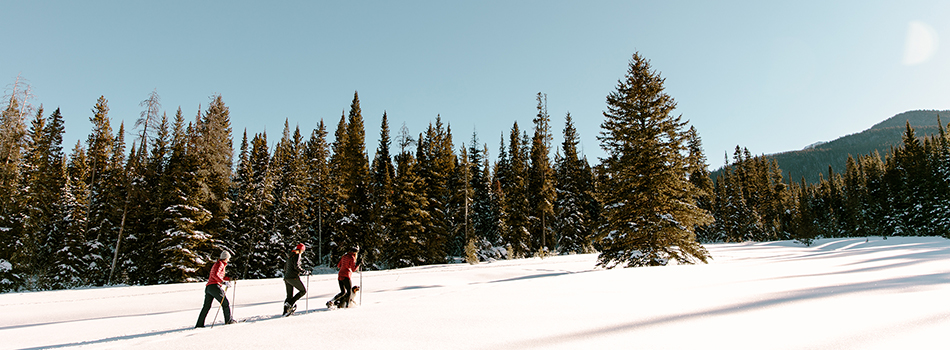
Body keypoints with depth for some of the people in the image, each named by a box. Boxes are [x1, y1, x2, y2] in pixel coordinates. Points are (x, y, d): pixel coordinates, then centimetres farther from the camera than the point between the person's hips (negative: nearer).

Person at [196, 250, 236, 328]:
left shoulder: (217, 264, 25)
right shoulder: (220, 264, -5)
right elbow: (215, 275, -21)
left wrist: (229, 279, 27)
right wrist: (223, 282, -25)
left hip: (208, 287, 9)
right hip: (215, 286, -9)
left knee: (206, 306, 12)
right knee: (225, 303, 0)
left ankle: (199, 324, 9)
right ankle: (229, 320, 3)